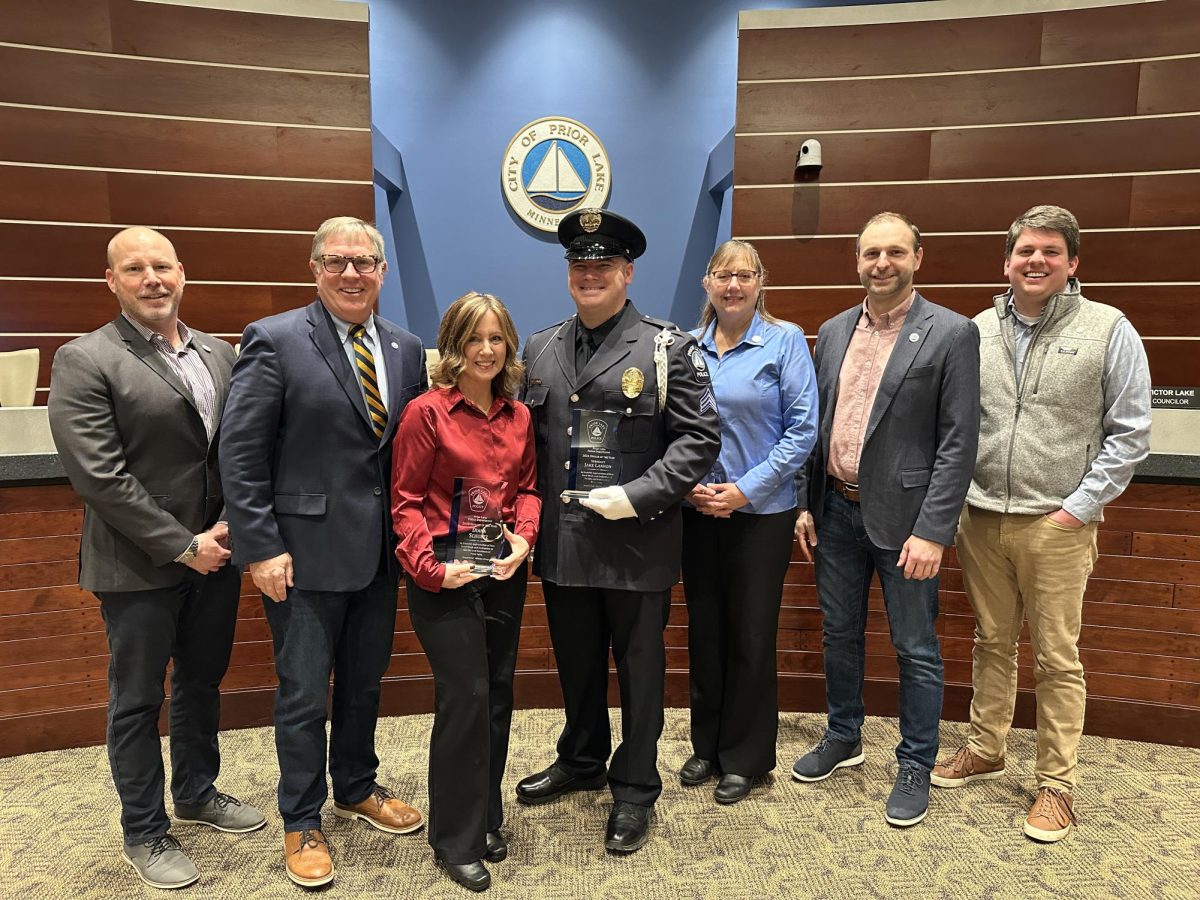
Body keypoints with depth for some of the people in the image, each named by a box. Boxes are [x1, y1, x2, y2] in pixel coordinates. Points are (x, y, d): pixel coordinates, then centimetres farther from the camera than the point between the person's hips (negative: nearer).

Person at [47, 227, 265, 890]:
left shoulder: (218, 354, 7)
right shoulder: (84, 361, -10)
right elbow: (99, 474, -17)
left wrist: (231, 525, -6)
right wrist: (182, 546, -17)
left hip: (215, 553, 5)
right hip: (140, 564, -5)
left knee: (202, 681, 21)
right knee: (137, 701, 11)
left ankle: (196, 791, 42)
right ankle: (144, 833, 30)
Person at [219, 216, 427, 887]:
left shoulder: (406, 349, 6)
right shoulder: (275, 340, -9)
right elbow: (241, 453, -11)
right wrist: (261, 548, -14)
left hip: (380, 550, 5)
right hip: (306, 550, -5)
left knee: (365, 681, 20)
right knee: (304, 694, 8)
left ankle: (357, 787, 42)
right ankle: (302, 821, 30)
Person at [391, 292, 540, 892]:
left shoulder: (518, 416, 7)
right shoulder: (426, 412, -9)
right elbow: (406, 501, -8)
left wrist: (524, 535, -6)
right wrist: (432, 566, -17)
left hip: (504, 571, 6)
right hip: (446, 575, -5)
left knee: (498, 695, 14)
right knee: (465, 696, -3)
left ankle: (486, 818, 34)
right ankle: (456, 839, 18)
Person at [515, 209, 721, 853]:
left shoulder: (669, 348, -5)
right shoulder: (540, 350, 10)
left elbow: (700, 438, -10)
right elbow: (525, 436, 15)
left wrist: (637, 496, -18)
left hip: (638, 546, -4)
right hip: (562, 544, 5)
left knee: (639, 668, 10)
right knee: (576, 664, 20)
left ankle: (635, 789, 29)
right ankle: (581, 762, 43)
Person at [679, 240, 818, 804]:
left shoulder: (785, 341, -4)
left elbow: (802, 429, -8)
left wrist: (746, 488, -14)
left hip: (761, 512, -3)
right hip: (697, 511, 3)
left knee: (751, 636, 6)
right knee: (704, 630, 12)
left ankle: (744, 757, 24)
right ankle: (706, 745, 31)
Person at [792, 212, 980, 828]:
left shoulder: (951, 334, -8)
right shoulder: (833, 332, 8)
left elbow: (958, 443, -12)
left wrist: (932, 532, -17)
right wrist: (806, 505, 7)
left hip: (902, 517, -5)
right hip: (836, 511, 5)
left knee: (915, 649, 8)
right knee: (839, 634, 18)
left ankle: (915, 766, 27)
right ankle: (843, 738, 38)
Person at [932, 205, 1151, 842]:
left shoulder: (1108, 330, -3)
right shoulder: (978, 331, 7)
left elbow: (1129, 434, -3)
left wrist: (1079, 508, -9)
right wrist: (954, 497, 3)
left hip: (1056, 525, -3)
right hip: (980, 519, 3)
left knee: (1057, 658, 5)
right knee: (991, 642, 16)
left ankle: (1056, 783, 21)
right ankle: (985, 750, 33)